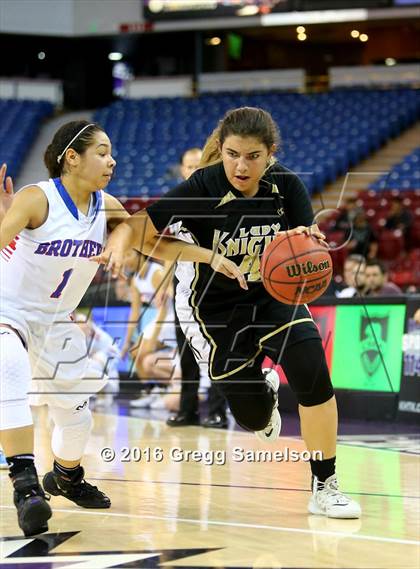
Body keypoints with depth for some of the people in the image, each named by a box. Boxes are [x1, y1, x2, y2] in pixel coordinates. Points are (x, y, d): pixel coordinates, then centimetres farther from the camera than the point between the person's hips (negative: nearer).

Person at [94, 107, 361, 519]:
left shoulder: (286, 186, -14)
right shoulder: (201, 189, -24)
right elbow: (139, 228, -23)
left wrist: (305, 241, -36)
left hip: (272, 294, 2)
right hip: (213, 308, -2)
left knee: (313, 372, -22)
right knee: (253, 417, -1)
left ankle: (324, 487, -5)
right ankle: (263, 391, 40)